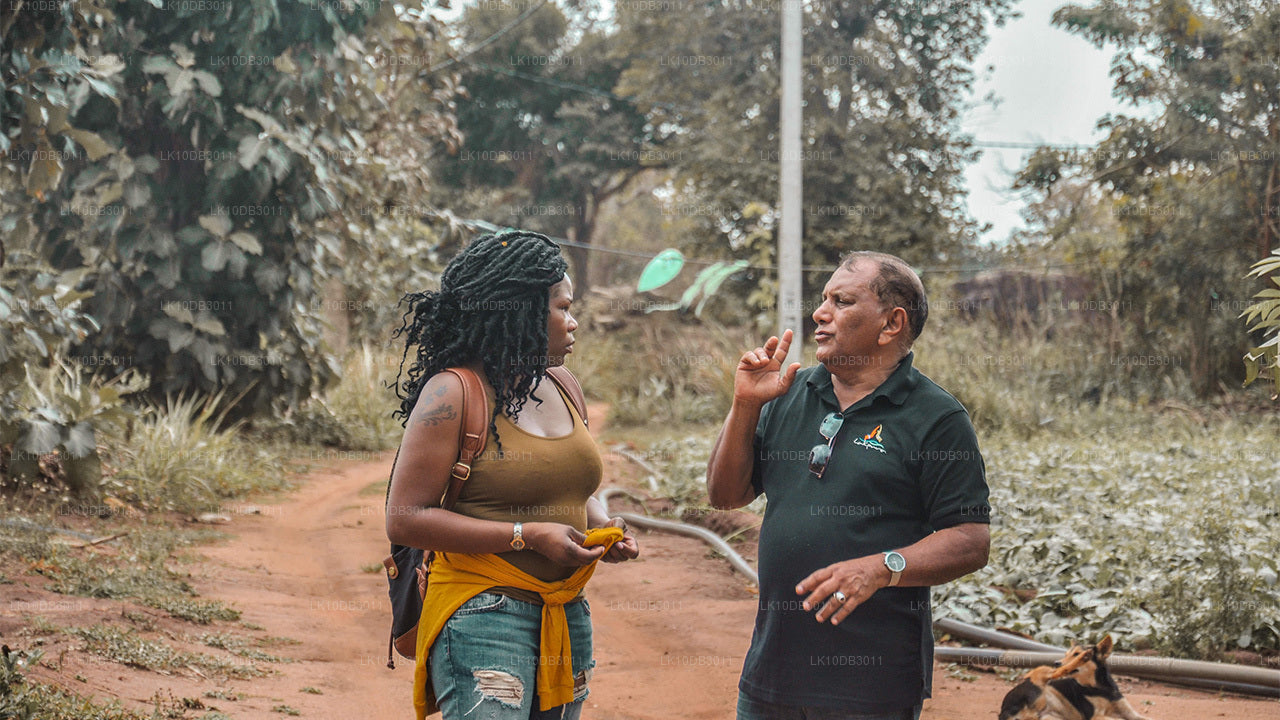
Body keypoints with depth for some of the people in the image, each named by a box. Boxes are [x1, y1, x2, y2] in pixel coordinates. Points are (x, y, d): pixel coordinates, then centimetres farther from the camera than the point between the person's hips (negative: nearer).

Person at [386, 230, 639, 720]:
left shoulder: (561, 390, 13)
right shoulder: (452, 394, -9)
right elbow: (404, 519, -14)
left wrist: (603, 527, 3)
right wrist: (527, 536, -17)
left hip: (568, 616, 7)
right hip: (483, 614, -7)